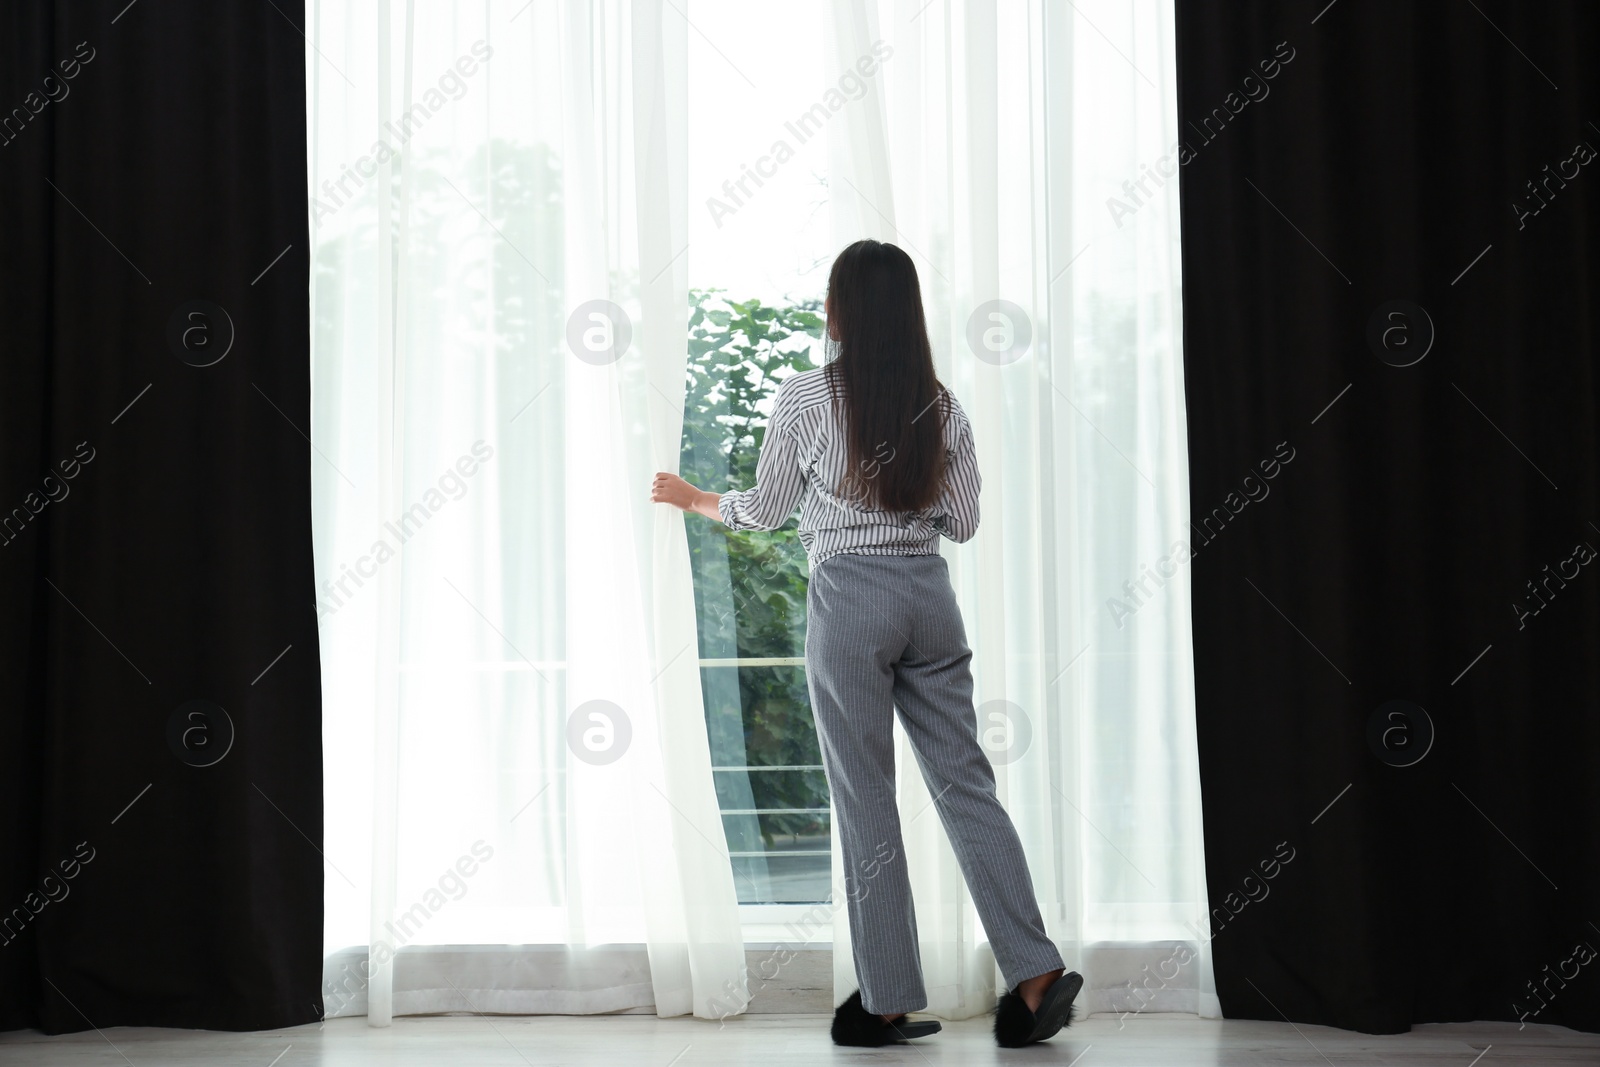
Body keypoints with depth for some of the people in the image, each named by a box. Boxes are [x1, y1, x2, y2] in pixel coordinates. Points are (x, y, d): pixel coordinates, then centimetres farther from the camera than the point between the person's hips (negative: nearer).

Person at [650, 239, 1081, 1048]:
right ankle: (1036, 972, 0)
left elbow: (768, 510, 3)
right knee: (965, 782, 7)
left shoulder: (804, 397, -5)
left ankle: (889, 1002, 7)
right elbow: (963, 522, 10)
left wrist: (695, 500, 22)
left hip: (848, 596, -4)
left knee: (865, 798, 2)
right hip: (929, 592, 4)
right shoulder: (941, 405, 6)